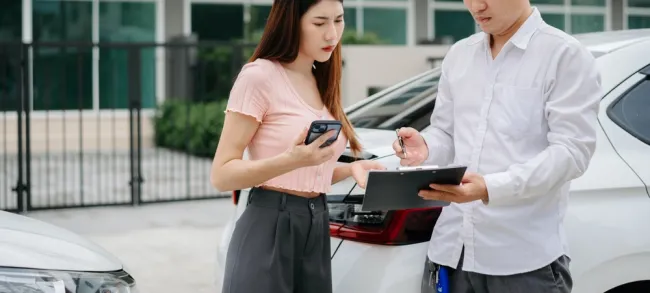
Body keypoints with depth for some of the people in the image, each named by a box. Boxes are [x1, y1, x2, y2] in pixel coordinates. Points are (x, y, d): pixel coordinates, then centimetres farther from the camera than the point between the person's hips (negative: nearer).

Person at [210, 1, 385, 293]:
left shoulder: (322, 82, 13)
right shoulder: (259, 76, -10)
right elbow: (221, 175, -13)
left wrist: (350, 169, 1)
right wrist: (292, 159, -26)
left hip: (317, 230, 7)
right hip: (268, 232, -7)